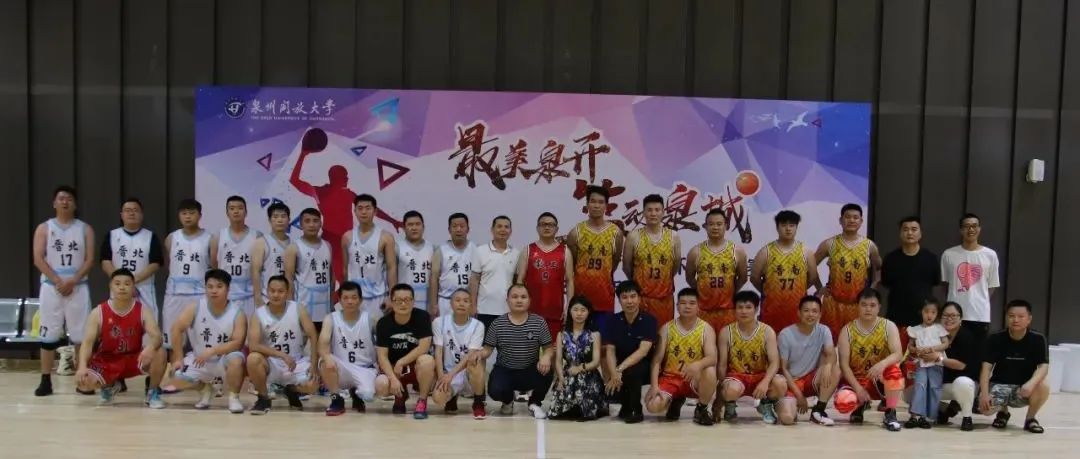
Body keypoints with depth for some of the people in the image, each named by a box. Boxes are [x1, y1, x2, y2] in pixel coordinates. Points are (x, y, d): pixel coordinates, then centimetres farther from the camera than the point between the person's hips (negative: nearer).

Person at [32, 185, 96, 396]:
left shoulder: (85, 229, 7)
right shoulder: (44, 228, 6)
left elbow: (89, 260, 0)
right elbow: (38, 259, -3)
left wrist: (73, 281, -13)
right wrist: (57, 281, -13)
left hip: (78, 287, 0)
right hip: (51, 287, 0)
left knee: (81, 335, 1)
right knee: (48, 335, 1)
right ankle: (46, 381, 7)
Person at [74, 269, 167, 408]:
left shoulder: (143, 311, -10)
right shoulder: (98, 313, -11)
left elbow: (157, 336, -23)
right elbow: (87, 343, -17)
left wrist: (151, 347, -49)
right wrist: (82, 367, -35)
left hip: (134, 359, 0)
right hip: (106, 361, 0)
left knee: (159, 353, -29)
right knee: (83, 381, -26)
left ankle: (153, 393, -5)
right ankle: (108, 385, 13)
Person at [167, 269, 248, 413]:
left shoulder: (238, 313, -16)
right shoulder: (196, 307, -12)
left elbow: (237, 343, -22)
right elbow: (177, 329, -8)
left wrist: (212, 351, -33)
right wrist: (178, 358, -10)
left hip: (224, 359, -3)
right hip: (198, 358, 3)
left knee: (236, 360, -36)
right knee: (177, 380, -14)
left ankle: (234, 397, -11)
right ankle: (205, 388, 18)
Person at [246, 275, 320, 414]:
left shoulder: (298, 309, -8)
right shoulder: (258, 314, -9)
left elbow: (313, 336, -8)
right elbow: (253, 345, -20)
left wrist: (313, 365, -18)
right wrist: (282, 355, -28)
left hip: (297, 363, 1)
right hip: (271, 363, 0)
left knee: (312, 385, -27)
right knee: (253, 359, -33)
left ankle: (292, 391, 13)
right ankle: (263, 398, -7)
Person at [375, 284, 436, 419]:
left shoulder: (422, 316, -14)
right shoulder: (383, 323, -9)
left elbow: (424, 347, -19)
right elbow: (382, 356, -12)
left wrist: (401, 362, -20)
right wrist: (393, 378, -26)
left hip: (417, 367, -2)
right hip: (393, 368, 2)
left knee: (427, 360, -36)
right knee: (381, 385, -30)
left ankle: (422, 401, -13)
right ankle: (400, 396, 9)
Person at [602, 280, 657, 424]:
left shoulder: (649, 320, -13)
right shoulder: (613, 321, -3)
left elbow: (643, 351, -23)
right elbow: (610, 351, -9)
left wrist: (620, 370, -34)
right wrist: (614, 373, -28)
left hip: (644, 368, -3)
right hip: (621, 368, 3)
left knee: (631, 372, -35)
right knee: (612, 386, -25)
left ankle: (636, 410, -10)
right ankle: (627, 404, 11)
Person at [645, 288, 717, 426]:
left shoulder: (706, 329, -6)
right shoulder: (667, 328, -2)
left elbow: (712, 358, -20)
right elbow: (657, 359, -7)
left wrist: (697, 365, -43)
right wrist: (654, 386, -21)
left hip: (695, 379, -1)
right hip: (670, 377, 1)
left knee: (710, 371, -35)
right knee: (652, 405, -26)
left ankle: (701, 409, -7)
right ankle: (675, 400, 12)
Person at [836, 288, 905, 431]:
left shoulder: (889, 326, -7)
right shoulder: (847, 330, -8)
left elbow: (898, 354, -20)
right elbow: (844, 364, -12)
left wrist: (882, 364, -42)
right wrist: (858, 388, -23)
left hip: (881, 380, 0)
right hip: (857, 380, 1)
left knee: (894, 369, -35)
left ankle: (890, 414, -15)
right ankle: (860, 406, 11)